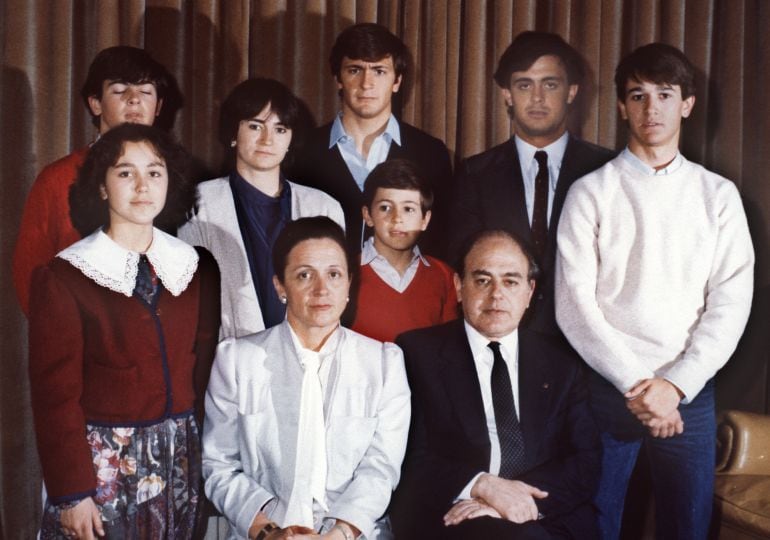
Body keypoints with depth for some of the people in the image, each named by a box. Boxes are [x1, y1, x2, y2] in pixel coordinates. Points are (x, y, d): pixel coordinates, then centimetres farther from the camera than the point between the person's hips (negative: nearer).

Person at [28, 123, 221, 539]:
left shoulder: (196, 269, 5)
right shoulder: (63, 278, -7)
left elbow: (204, 366, 8)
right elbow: (56, 393, -9)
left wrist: (203, 452, 2)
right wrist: (71, 493, -11)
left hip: (180, 457, 4)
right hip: (102, 458, -3)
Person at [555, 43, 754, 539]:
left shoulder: (718, 195, 6)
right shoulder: (591, 192, 1)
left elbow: (731, 303, -1)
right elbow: (574, 304, -6)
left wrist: (674, 384, -11)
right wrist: (635, 384, -12)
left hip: (689, 392, 2)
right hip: (606, 387, -1)